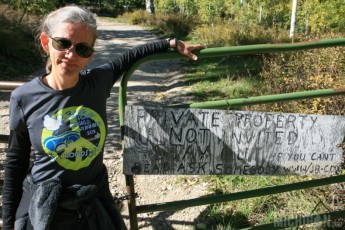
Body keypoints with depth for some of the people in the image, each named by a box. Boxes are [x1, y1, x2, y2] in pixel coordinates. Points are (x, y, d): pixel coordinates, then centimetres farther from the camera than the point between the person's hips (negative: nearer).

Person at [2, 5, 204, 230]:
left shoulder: (98, 81, -12)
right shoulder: (24, 98, -15)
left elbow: (130, 57, 8)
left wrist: (172, 43, 5)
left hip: (95, 203, 2)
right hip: (42, 210, -2)